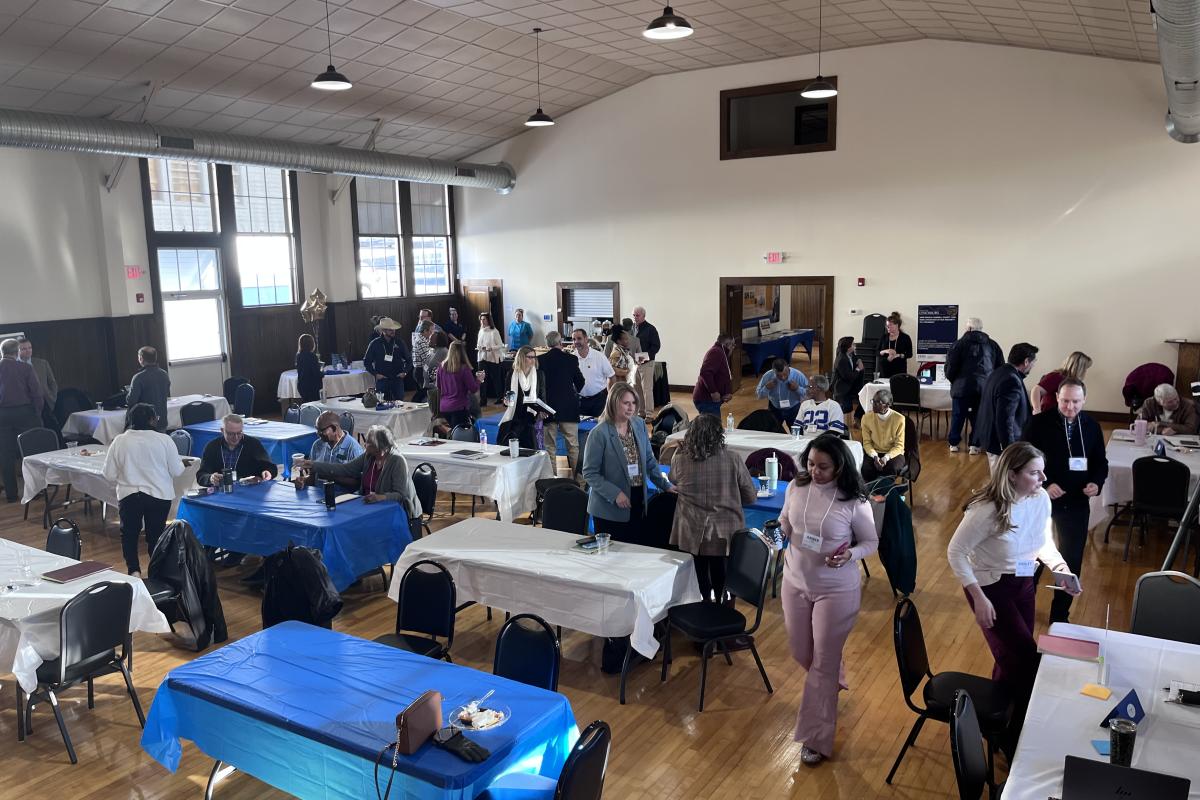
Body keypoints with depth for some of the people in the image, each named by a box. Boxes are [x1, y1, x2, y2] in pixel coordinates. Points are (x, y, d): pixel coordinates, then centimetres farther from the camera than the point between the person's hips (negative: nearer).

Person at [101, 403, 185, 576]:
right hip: (159, 495, -1)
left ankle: (134, 570, 6)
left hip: (128, 495, 1)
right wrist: (182, 463, 17)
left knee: (129, 533, 18)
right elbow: (177, 471, -3)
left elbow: (109, 476, 0)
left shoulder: (119, 441, -4)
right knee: (156, 535, 14)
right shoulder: (164, 440, -9)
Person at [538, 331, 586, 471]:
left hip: (548, 407, 0)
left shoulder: (540, 360, -5)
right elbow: (580, 382, 5)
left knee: (550, 446, 8)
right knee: (573, 445, 7)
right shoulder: (571, 359, -5)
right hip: (569, 407, 0)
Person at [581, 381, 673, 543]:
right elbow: (590, 473, -12)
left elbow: (649, 460, 12)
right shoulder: (599, 433, -14)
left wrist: (665, 485, 5)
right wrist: (615, 494, -19)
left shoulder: (639, 425, 3)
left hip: (637, 504, 5)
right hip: (609, 509, -5)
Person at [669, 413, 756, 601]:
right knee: (720, 579, 19)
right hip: (724, 534, 0)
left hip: (691, 534, 0)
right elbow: (751, 496, -3)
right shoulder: (733, 460, -14)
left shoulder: (679, 460, -12)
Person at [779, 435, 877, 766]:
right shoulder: (796, 487, -7)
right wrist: (778, 529, -15)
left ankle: (816, 739, 18)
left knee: (823, 663, 4)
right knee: (801, 652, 21)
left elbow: (871, 543, -7)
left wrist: (850, 554, -27)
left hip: (836, 590, -5)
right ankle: (832, 683, 55)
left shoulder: (854, 501, -19)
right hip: (795, 583, 5)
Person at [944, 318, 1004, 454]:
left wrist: (954, 381, 11)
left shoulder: (959, 344, -3)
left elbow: (950, 368, -6)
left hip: (962, 386, -2)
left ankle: (953, 444, 17)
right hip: (985, 387, 2)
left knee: (958, 416, 9)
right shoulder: (992, 345, 7)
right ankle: (974, 445, 9)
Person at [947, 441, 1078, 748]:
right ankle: (1009, 732, 16)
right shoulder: (987, 509, -28)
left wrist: (1058, 564, -12)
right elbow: (956, 552, -20)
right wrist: (979, 599, -23)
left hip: (1024, 584, 6)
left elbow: (1043, 542, 7)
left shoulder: (1041, 499, -10)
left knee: (1014, 657, 16)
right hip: (991, 587, -6)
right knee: (1026, 658, -8)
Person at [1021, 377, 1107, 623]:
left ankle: (1059, 616, 29)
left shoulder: (1092, 427, 0)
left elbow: (1101, 463, 9)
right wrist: (1045, 485, -22)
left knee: (1072, 561, 12)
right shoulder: (1039, 423, -12)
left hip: (1077, 504, 3)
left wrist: (1097, 483, -11)